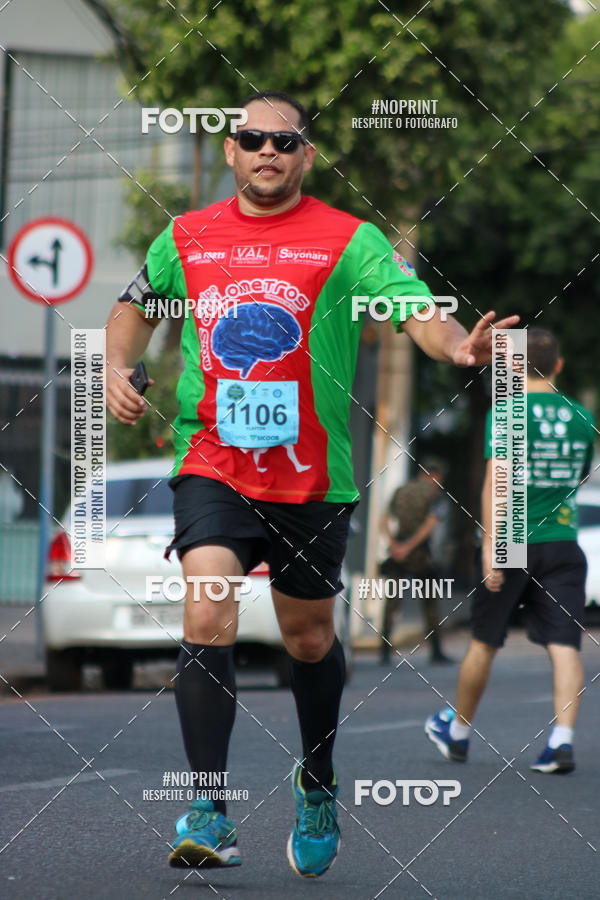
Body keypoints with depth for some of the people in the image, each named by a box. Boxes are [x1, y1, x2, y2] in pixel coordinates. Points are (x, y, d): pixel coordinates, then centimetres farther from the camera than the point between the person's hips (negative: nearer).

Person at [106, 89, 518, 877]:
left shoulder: (349, 241, -3)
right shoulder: (186, 238, 7)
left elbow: (415, 309, -16)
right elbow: (137, 306, 24)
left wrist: (458, 345, -37)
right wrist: (118, 366, 5)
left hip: (311, 478, 0)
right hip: (212, 465, 0)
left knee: (309, 636, 14)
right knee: (208, 613, -20)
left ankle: (318, 788, 39)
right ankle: (209, 811, -18)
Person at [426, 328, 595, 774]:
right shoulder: (581, 417, 7)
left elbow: (495, 478, -17)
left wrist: (490, 543, -19)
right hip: (563, 543, 3)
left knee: (484, 643, 12)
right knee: (564, 645, -3)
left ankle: (457, 732, 29)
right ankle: (562, 739, -19)